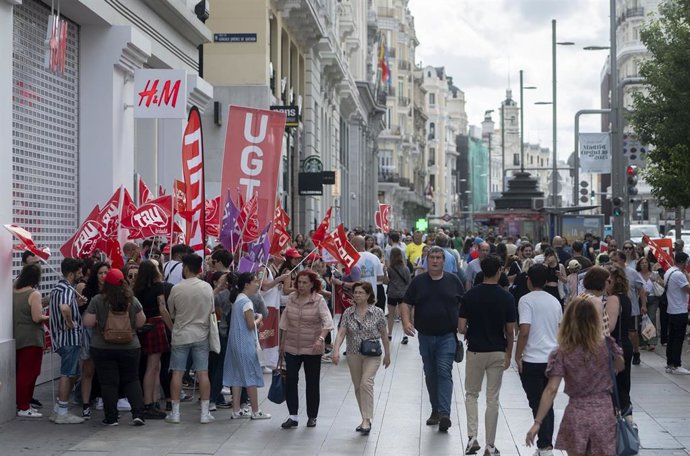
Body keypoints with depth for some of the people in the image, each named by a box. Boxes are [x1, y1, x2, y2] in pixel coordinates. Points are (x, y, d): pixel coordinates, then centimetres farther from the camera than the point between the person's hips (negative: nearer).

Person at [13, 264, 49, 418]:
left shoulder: (14, 292, 6)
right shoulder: (34, 294, -15)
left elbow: (19, 312, 14)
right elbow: (37, 318, -20)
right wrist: (48, 317, -2)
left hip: (17, 338, 8)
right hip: (31, 339, -8)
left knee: (21, 372, 16)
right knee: (29, 373, -2)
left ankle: (21, 403, 23)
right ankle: (24, 408, 0)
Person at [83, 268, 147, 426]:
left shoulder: (97, 301, -10)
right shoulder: (132, 300, -3)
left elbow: (88, 323, -10)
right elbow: (141, 322, 1)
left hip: (103, 348, -2)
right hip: (130, 347, 2)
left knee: (108, 382, 5)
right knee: (132, 380, 13)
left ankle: (111, 417, 8)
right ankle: (138, 413, 3)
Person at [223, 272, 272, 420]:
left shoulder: (237, 299, 12)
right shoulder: (246, 302, -16)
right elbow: (251, 325, -17)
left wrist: (254, 317, 10)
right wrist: (259, 318, -1)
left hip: (236, 342, 9)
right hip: (245, 343, -9)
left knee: (237, 376, 10)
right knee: (251, 375, -2)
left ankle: (236, 410, 12)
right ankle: (255, 412, 4)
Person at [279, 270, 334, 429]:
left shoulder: (318, 300, -10)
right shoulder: (291, 298, 2)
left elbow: (328, 322, -20)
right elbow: (285, 322, 11)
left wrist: (321, 338, -36)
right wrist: (282, 343, 12)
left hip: (312, 349, -3)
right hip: (291, 348, 3)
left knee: (312, 383, 6)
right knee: (290, 380, -1)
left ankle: (312, 417, 19)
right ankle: (293, 416, 6)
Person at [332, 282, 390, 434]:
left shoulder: (377, 312, -5)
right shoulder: (348, 313, 0)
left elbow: (384, 334, 3)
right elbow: (341, 333, -6)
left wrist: (387, 354, 9)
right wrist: (336, 351, -21)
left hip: (372, 355, -4)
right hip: (353, 355, 4)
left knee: (366, 383, -20)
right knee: (358, 387, 11)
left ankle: (367, 419, -18)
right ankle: (365, 419, 24)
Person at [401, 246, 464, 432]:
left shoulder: (453, 280, 4)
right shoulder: (418, 281, 6)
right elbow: (406, 304, 7)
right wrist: (406, 322, -11)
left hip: (447, 336, -3)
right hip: (426, 336, 3)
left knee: (445, 373, -14)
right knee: (430, 375, 11)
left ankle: (444, 413, -19)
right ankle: (435, 410, 23)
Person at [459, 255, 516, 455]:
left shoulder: (470, 295, -8)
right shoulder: (507, 297, -8)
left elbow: (461, 327, -8)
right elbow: (510, 331, -4)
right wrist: (509, 354, 9)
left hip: (475, 351, 0)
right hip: (498, 352, 0)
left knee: (472, 394, 17)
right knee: (492, 399, 7)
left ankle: (472, 437, 1)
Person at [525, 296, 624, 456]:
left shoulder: (561, 354, -9)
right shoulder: (607, 346, -5)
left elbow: (551, 390, -13)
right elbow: (620, 367, 16)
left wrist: (537, 422, -10)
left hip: (575, 415, -1)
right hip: (604, 414, 1)